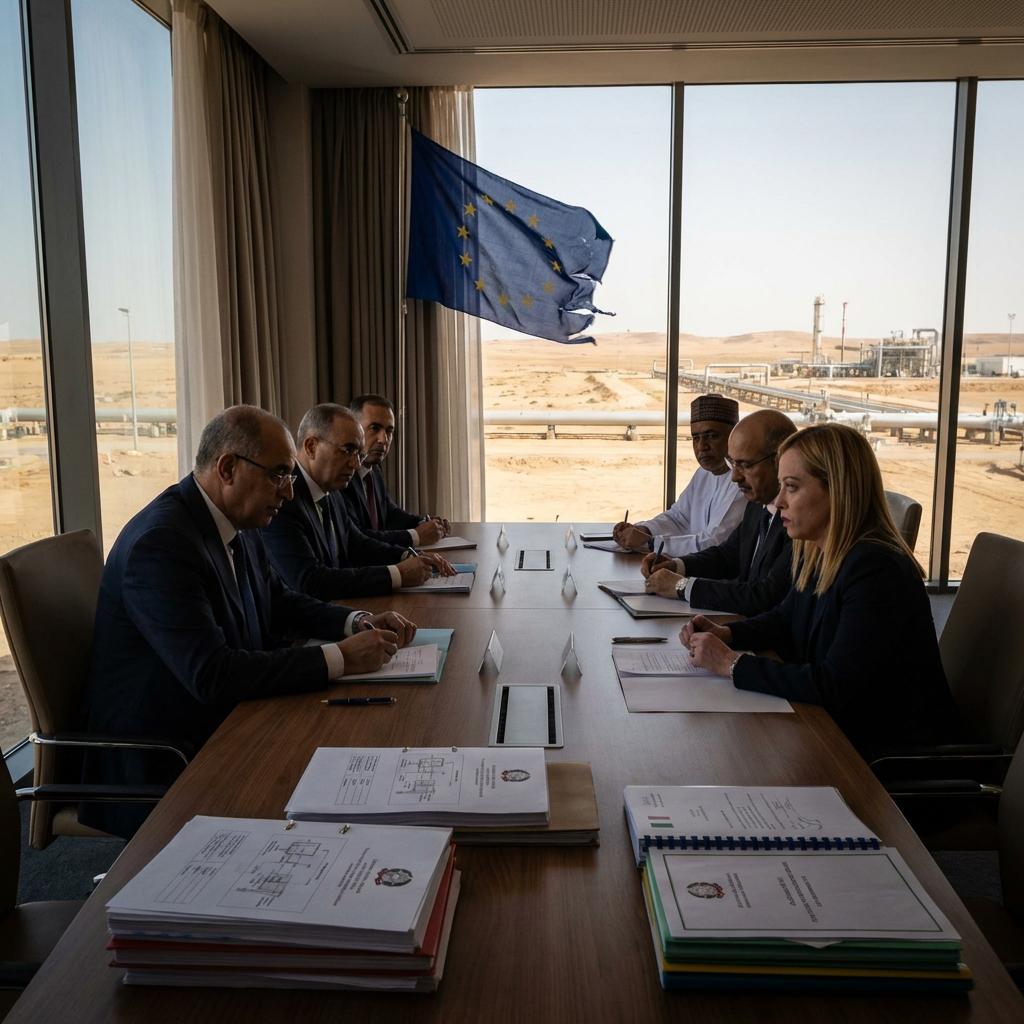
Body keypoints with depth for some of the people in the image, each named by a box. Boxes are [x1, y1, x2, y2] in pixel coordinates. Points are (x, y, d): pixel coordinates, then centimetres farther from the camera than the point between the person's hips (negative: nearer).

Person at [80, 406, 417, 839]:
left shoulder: (238, 524, 2)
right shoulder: (160, 543, -25)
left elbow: (279, 603, 16)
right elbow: (211, 675, -31)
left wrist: (358, 622, -3)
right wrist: (339, 658, -27)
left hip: (224, 719, 9)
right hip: (160, 763, -8)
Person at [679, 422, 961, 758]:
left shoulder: (877, 570, -26)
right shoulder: (815, 554, 3)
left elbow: (835, 687, -30)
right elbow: (785, 620, 20)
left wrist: (732, 664, -23)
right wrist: (725, 634, 0)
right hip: (844, 728, 8)